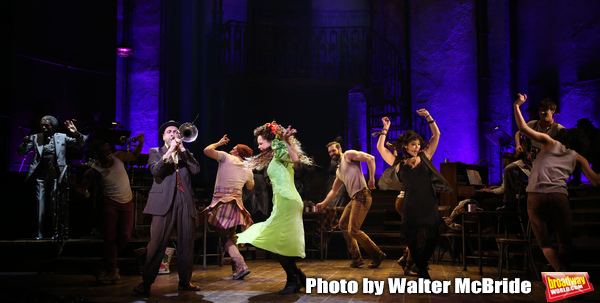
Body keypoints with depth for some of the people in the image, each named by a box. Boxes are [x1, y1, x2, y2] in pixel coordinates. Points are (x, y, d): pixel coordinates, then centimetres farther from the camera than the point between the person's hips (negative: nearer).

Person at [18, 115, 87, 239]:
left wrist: (76, 133, -16)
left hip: (55, 175, -1)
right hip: (40, 176, 1)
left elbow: (80, 143, 5)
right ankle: (40, 233, 5)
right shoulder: (35, 138, 7)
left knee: (54, 204, 1)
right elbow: (22, 153, 3)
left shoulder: (62, 138, 5)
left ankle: (55, 232, 9)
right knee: (40, 203, -1)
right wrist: (25, 144, -19)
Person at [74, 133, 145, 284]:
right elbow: (82, 187, -6)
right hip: (110, 203, -3)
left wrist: (140, 143, 2)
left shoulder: (118, 156, -2)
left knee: (124, 236, -4)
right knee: (109, 237, -7)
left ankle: (107, 264, 17)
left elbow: (134, 156, 17)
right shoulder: (94, 171, -11)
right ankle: (112, 271, 7)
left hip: (127, 203, 3)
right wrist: (83, 192, -29)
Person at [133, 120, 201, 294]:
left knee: (186, 243, 2)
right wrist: (169, 152, -11)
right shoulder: (155, 152, 15)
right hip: (164, 202, -3)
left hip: (185, 203, 3)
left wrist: (182, 149, -2)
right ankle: (146, 283, -3)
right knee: (157, 243, -10)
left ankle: (185, 281, 13)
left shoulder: (186, 154, 22)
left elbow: (196, 169, 2)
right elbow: (155, 171, -5)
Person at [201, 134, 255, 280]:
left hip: (221, 201, -5)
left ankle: (241, 266, -13)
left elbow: (207, 150, -8)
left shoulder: (226, 158, -2)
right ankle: (236, 268, 17)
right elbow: (250, 187, 29)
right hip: (236, 205, 5)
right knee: (231, 236, 18)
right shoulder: (248, 171, 12)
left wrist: (219, 143, 8)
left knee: (225, 237, -2)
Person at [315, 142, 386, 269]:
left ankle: (378, 255, 1)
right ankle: (356, 257, 19)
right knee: (343, 224, 16)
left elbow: (370, 158, -11)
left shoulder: (348, 155, 2)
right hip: (354, 199, 10)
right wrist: (323, 203, 33)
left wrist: (372, 178, -18)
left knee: (353, 230, -13)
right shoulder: (339, 171, 27)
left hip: (361, 196, -10)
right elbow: (334, 190, 36)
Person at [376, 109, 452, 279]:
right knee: (414, 240, 3)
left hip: (429, 205, 2)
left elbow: (436, 135, 11)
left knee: (431, 239, 3)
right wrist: (385, 129, 5)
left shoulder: (425, 157, 9)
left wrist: (428, 117, 3)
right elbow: (380, 147, 1)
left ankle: (420, 265, 29)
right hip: (411, 206, -2)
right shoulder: (398, 163, 5)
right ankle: (422, 272, 21)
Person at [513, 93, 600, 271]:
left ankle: (561, 272, -16)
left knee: (545, 243, 4)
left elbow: (523, 128, 10)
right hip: (558, 195, 0)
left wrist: (517, 105, 18)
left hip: (534, 196, 0)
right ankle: (565, 269, -4)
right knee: (565, 241, 13)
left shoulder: (550, 143, 18)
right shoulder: (577, 157, 20)